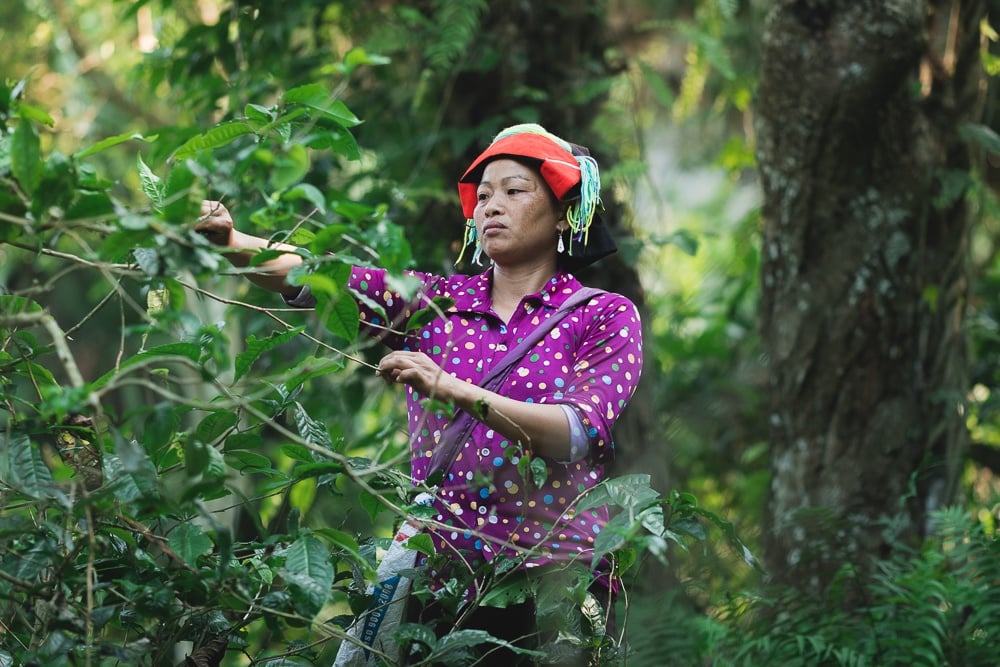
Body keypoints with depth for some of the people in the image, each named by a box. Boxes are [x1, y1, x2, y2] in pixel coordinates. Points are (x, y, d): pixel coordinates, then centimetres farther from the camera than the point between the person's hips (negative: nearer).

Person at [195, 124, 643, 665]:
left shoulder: (604, 316, 3)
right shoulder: (436, 301, 12)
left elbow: (577, 433, -14)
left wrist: (454, 390, -27)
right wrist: (230, 242, -22)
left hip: (551, 574, -3)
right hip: (436, 572, 3)